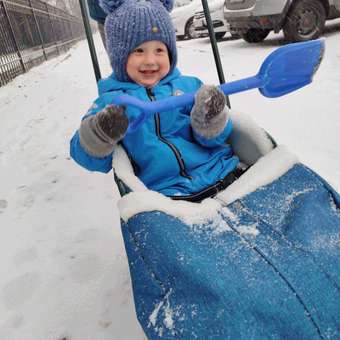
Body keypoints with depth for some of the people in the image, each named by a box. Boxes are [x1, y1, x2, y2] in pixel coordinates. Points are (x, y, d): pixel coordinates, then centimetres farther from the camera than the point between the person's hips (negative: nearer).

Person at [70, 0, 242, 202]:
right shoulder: (110, 101, 7)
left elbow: (214, 138, 6)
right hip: (164, 191, -1)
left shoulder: (188, 86, 10)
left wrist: (211, 119, -15)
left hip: (219, 174, 2)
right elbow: (88, 157, 4)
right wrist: (99, 135, -17)